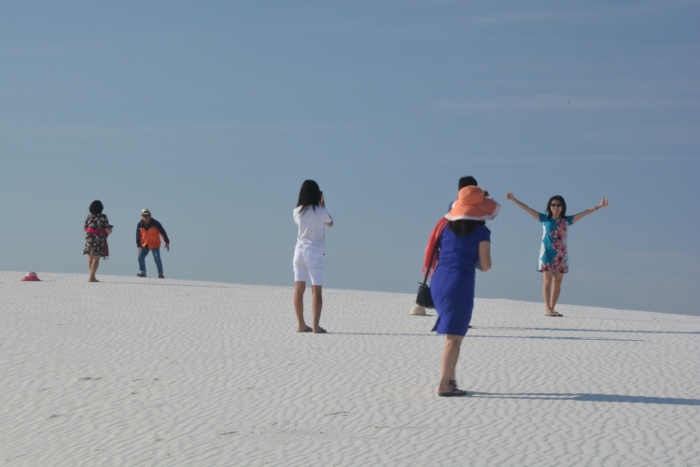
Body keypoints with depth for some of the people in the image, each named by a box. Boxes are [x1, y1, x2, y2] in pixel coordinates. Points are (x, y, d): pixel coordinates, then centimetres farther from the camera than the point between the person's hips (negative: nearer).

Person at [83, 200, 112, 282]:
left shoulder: (89, 216, 5)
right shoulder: (103, 217, -7)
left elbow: (84, 228, 9)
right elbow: (107, 230, -10)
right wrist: (110, 231, 12)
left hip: (89, 237, 5)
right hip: (99, 238, -5)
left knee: (90, 257, 13)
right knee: (96, 258, -4)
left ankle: (92, 276, 17)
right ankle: (91, 277, -11)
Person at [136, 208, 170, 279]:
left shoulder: (155, 223, -12)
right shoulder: (140, 224, -2)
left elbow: (163, 232, -4)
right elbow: (138, 236, 7)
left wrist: (167, 242, -3)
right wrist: (138, 245, 3)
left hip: (155, 244, -4)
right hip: (145, 244, 4)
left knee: (157, 258, -13)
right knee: (140, 257, -6)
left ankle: (160, 274, -8)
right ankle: (142, 272, 5)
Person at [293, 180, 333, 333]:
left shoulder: (297, 211, 0)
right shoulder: (321, 211, -9)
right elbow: (330, 223, 10)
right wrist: (323, 205, 13)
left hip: (300, 251, 3)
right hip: (315, 253, -3)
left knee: (299, 289, 6)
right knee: (316, 290, -2)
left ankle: (301, 325, 6)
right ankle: (316, 325, -8)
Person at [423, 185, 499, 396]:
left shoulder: (445, 226, 9)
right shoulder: (481, 232, -4)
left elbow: (432, 254, 11)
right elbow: (485, 265, -6)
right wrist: (478, 265, 16)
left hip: (438, 281, 6)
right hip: (460, 283, -6)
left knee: (452, 333, 19)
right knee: (454, 337, -1)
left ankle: (450, 379, 20)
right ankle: (444, 385, -4)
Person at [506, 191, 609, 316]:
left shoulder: (567, 220, 8)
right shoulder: (545, 219, 3)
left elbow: (584, 213, 8)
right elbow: (528, 209, -1)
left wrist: (599, 206, 2)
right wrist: (513, 199, -7)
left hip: (561, 255, 3)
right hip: (547, 253, -3)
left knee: (557, 282, 3)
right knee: (547, 280, -7)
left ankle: (552, 308, 8)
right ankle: (547, 308, -10)